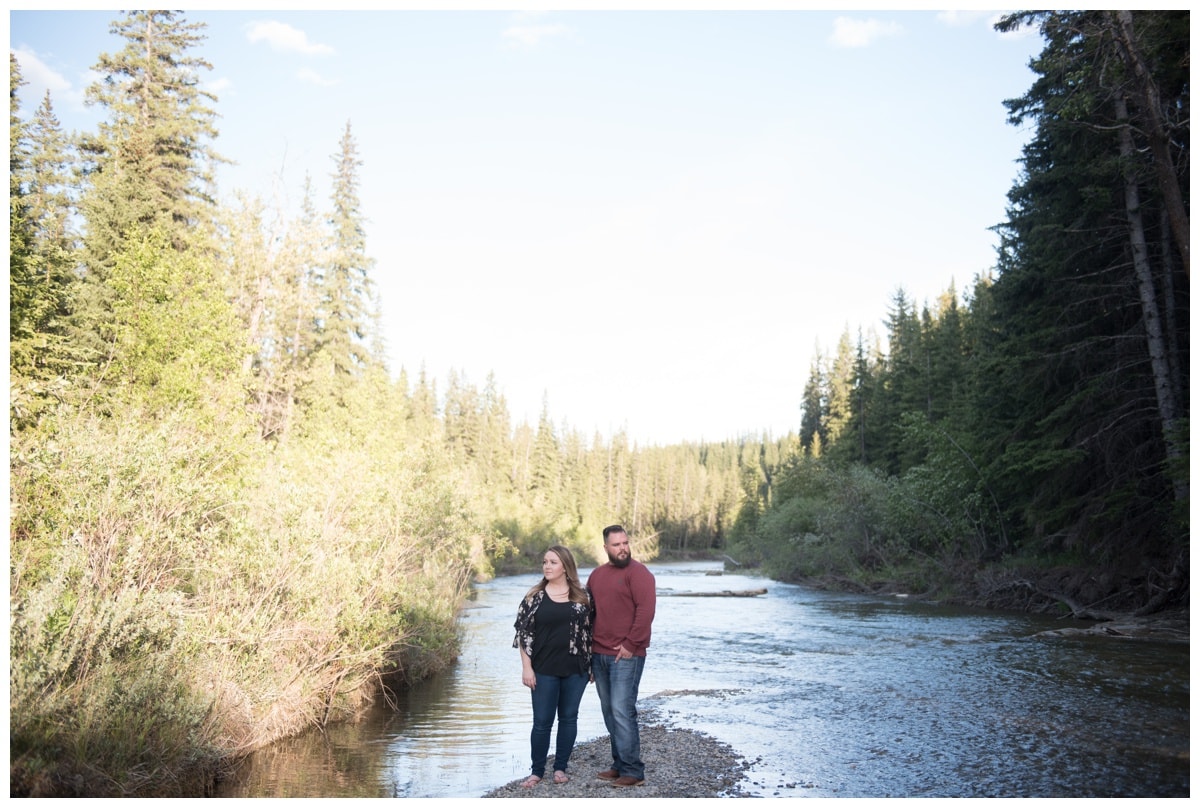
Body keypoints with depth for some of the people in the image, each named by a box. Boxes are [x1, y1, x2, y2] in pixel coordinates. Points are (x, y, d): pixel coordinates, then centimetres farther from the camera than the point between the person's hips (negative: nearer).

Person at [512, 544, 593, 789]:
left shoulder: (582, 596, 1)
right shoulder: (534, 596, -2)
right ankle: (537, 770, 18)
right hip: (544, 670, -1)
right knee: (542, 721, 4)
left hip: (575, 669, 1)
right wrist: (526, 667, -7)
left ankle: (561, 768, 23)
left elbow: (591, 630, 6)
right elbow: (524, 632, -2)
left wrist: (592, 664, 3)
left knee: (569, 718, 9)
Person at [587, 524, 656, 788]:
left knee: (622, 711, -8)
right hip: (599, 654, 7)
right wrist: (589, 647, 15)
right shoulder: (596, 575, 14)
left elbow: (646, 610, -15)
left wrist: (630, 644, -16)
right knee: (609, 712, 11)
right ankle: (619, 765, 21)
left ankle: (633, 771, 1)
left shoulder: (638, 572, -7)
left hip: (626, 655, -7)